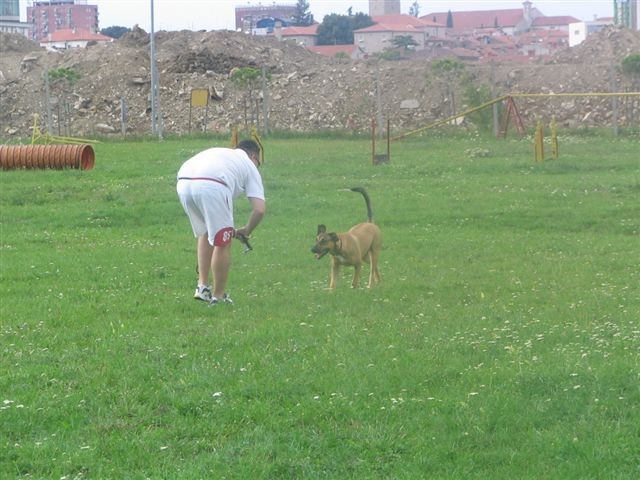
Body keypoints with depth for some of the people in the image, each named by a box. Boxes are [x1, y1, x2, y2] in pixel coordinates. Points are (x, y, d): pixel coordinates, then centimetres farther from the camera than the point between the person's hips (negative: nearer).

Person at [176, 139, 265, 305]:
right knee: (222, 242, 10)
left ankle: (202, 286, 25)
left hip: (183, 183, 5)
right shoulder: (250, 166, 26)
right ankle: (218, 296, 16)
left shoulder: (219, 152, 40)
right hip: (212, 186, -5)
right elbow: (259, 209, 15)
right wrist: (246, 231, 34)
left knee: (204, 233, 27)